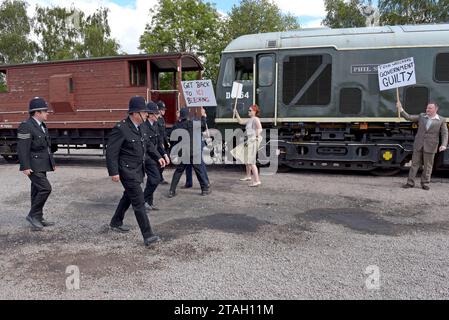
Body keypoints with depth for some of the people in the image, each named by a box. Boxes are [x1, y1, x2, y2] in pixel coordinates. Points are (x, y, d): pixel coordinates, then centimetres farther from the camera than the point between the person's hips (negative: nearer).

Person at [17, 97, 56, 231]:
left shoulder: (42, 125, 13)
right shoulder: (26, 126, -15)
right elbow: (22, 148, -20)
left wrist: (52, 162, 20)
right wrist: (25, 167, -23)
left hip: (41, 165, 9)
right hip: (33, 166, -9)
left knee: (37, 191, 12)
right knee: (45, 188, -15)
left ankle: (38, 218, 20)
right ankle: (33, 215, 0)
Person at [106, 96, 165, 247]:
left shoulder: (141, 126, 5)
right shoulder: (121, 129, -21)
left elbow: (147, 144, 18)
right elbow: (111, 152, -19)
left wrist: (158, 157, 7)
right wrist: (114, 172, -20)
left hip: (137, 169, 9)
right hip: (127, 171, -9)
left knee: (128, 196, 23)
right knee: (139, 202, -10)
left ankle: (116, 223, 44)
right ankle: (148, 236, -6)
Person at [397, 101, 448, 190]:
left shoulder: (441, 120, 1)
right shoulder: (421, 116, 8)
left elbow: (444, 134, -1)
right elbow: (408, 117, 3)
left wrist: (444, 145, -14)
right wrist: (400, 109, -9)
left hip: (430, 147, -2)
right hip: (418, 145, 2)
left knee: (427, 166, 4)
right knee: (415, 164, 4)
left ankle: (425, 184, 16)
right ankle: (410, 183, 9)